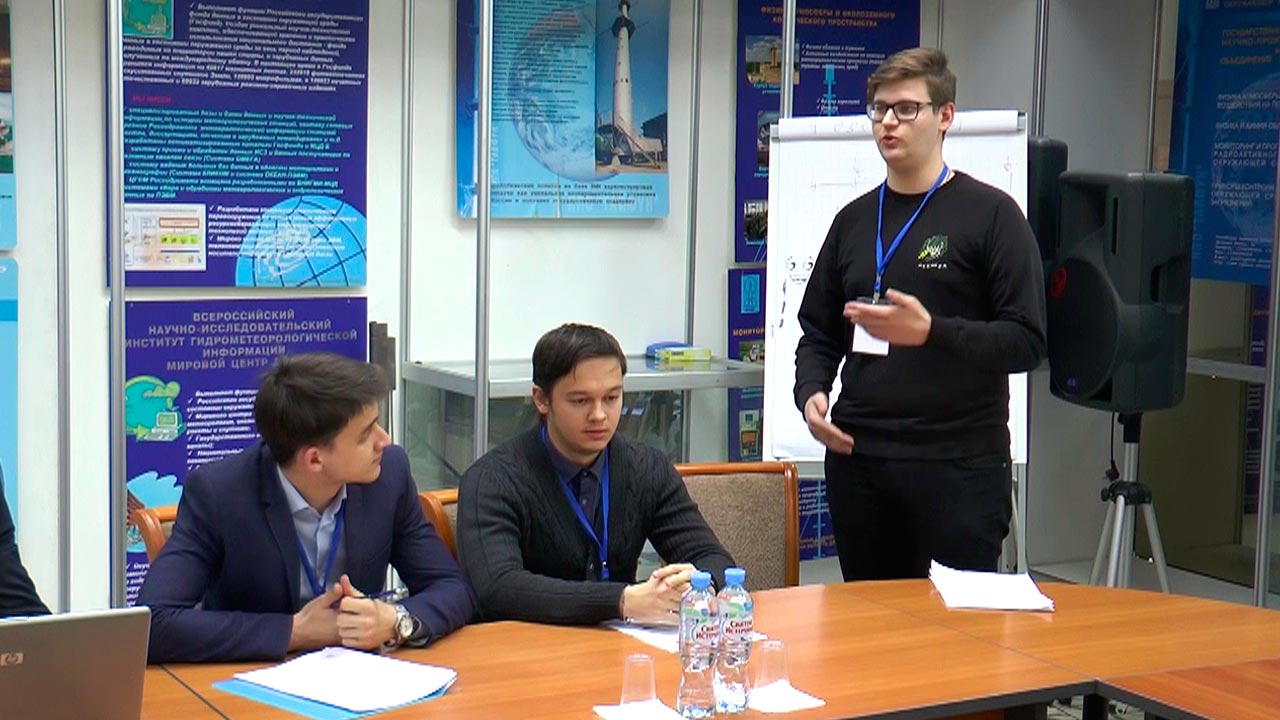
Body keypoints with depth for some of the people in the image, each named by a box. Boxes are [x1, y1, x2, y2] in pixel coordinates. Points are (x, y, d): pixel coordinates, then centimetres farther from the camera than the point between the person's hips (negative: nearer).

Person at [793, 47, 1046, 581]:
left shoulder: (989, 213, -1)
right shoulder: (854, 219, 15)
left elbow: (1026, 341, -8)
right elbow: (819, 333, 22)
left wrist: (931, 332, -20)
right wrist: (811, 392, 2)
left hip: (958, 465, -4)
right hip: (857, 461, 5)